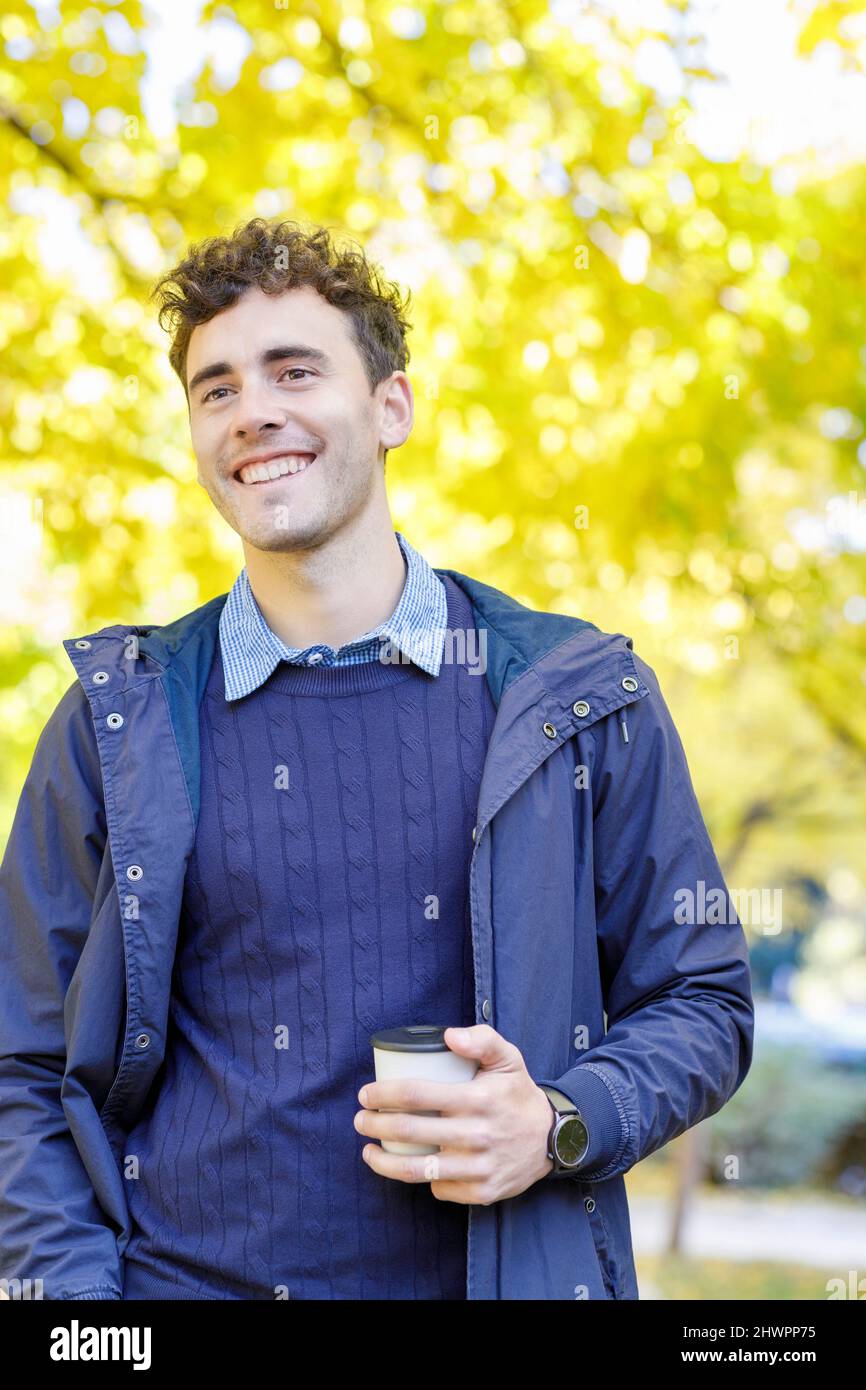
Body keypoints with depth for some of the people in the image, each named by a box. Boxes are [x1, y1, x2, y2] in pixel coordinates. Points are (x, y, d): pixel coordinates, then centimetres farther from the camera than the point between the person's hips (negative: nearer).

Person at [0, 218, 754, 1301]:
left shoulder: (579, 701, -1)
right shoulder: (118, 727, 0)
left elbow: (701, 1005, 4)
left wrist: (561, 1127, -13)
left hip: (499, 1272, 0)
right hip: (184, 1275, 1)